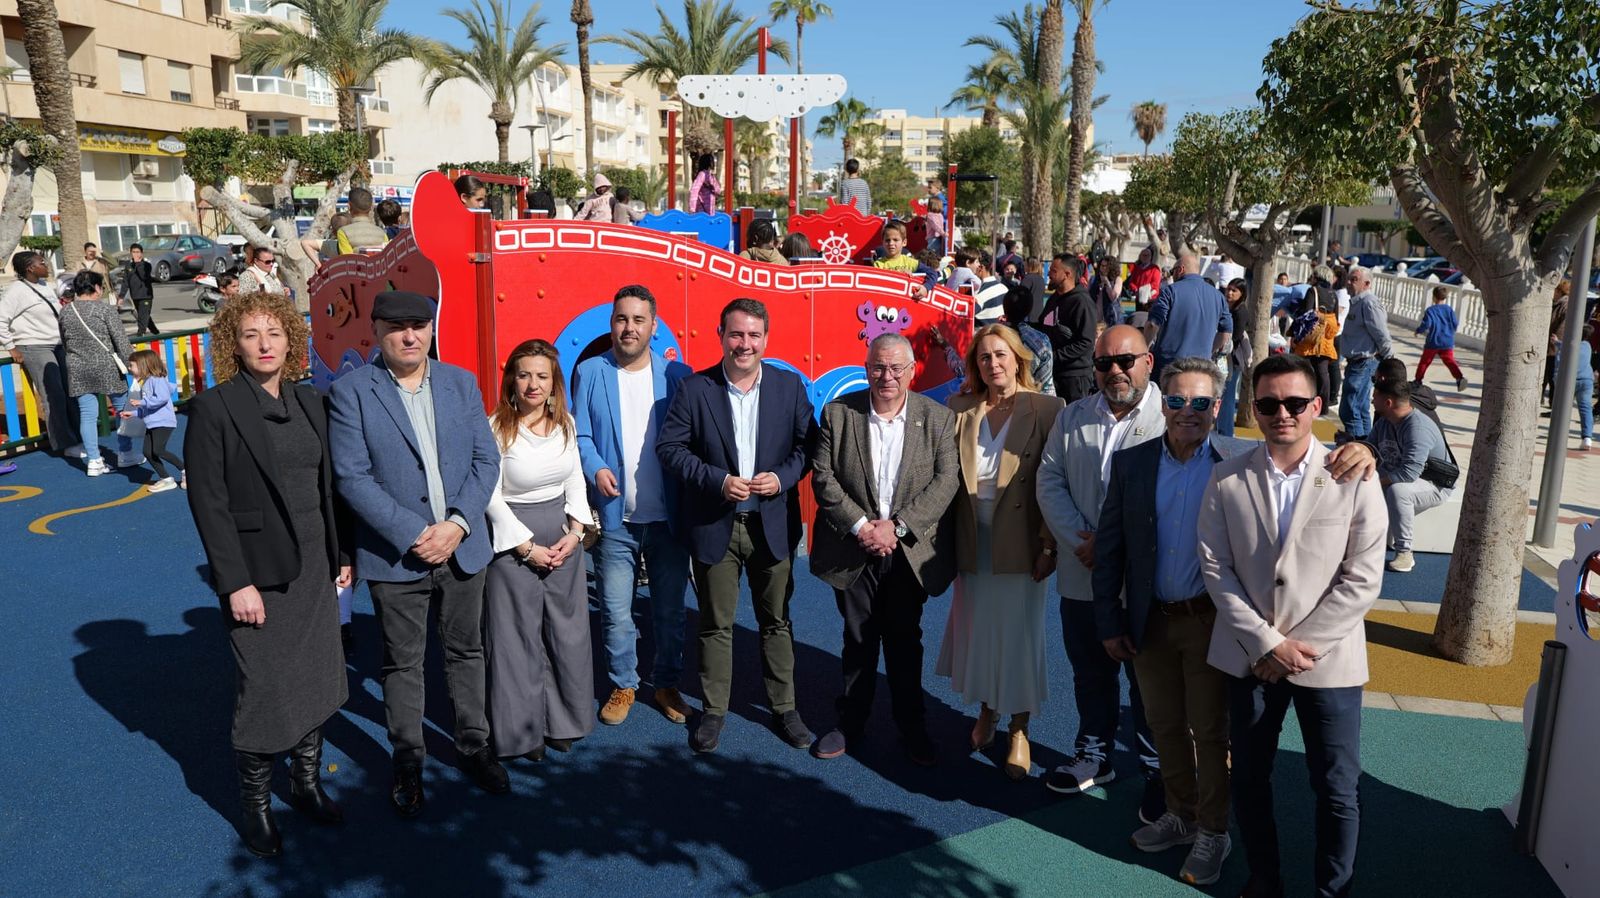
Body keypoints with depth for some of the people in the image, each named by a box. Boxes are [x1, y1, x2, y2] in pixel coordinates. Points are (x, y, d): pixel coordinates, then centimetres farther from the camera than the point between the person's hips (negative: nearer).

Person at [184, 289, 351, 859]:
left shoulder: (309, 403, 7)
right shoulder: (213, 409, -10)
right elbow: (207, 501, -12)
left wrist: (341, 555, 8)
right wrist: (235, 583, -16)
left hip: (313, 571, 5)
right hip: (258, 576, -5)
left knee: (317, 684, 13)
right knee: (263, 695, 4)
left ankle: (306, 785, 32)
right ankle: (254, 807, 23)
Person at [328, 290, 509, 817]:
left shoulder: (460, 383, 3)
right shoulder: (351, 392, -7)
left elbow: (486, 460, 1)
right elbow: (352, 477, -12)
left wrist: (457, 524, -13)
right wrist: (414, 535, -18)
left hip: (463, 546, 3)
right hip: (396, 555, -3)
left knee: (466, 651, 15)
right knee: (402, 664, 11)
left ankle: (474, 745, 32)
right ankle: (408, 761, 28)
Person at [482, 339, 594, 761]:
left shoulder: (565, 423, 2)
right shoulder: (497, 429, -13)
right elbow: (492, 498, -12)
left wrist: (575, 532, -3)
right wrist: (529, 548, -12)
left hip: (564, 538, 5)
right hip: (514, 541, -5)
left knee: (567, 629, 11)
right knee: (518, 637, 4)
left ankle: (561, 720, 27)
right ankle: (522, 730, 19)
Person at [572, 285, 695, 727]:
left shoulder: (678, 375, 1)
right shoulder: (589, 372, 2)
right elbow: (580, 435, 2)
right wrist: (595, 468, -18)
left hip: (668, 516, 1)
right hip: (615, 516, 0)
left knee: (670, 609, 12)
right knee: (616, 611, 7)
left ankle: (667, 685, 29)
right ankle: (622, 685, 26)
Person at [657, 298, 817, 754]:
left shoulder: (789, 386, 2)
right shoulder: (695, 388, -4)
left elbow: (807, 444, 5)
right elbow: (670, 447, -5)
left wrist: (782, 477, -13)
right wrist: (717, 480, -17)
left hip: (772, 524, 1)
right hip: (714, 525, -1)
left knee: (777, 621, 12)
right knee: (716, 625, 9)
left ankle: (784, 708, 26)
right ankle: (713, 711, 23)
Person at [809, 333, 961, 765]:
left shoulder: (938, 418, -2)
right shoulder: (838, 413, -3)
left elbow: (945, 481, -8)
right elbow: (823, 477, -6)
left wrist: (897, 527, -17)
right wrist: (860, 526, -15)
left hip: (909, 552, 0)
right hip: (854, 550, 0)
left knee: (906, 641, 11)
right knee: (858, 639, 12)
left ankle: (911, 726, 26)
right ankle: (850, 721, 28)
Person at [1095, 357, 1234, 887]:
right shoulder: (1131, 464, -1)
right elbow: (1109, 547, 1)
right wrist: (1109, 623, 0)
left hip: (1210, 621, -3)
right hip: (1150, 623, 3)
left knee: (1210, 730, 9)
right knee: (1165, 726, 17)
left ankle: (1212, 832, 27)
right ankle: (1181, 815, 36)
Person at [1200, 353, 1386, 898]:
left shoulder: (1353, 479, -7)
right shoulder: (1227, 479, -3)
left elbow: (1362, 579, -8)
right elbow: (1216, 568, -4)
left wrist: (1300, 645, -11)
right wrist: (1267, 644, -11)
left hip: (1328, 660, -2)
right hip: (1250, 656, 2)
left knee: (1336, 791, 7)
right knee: (1249, 780, 14)